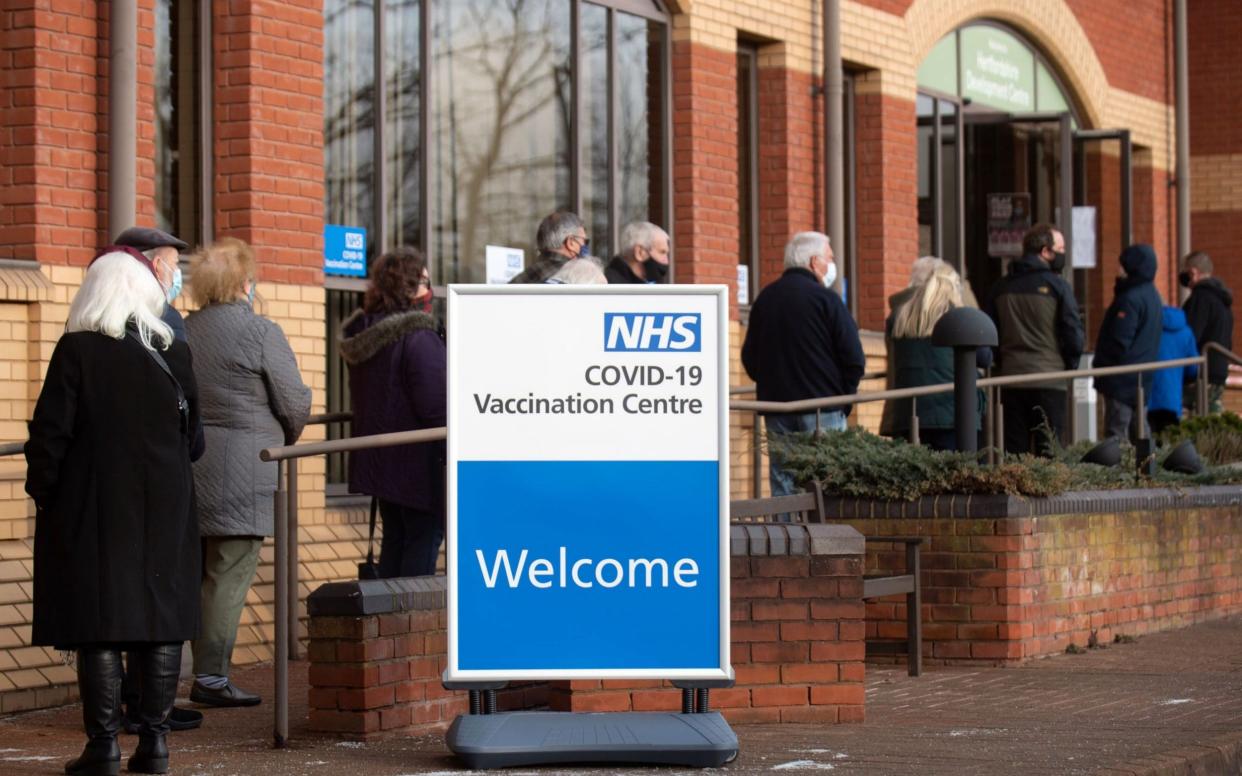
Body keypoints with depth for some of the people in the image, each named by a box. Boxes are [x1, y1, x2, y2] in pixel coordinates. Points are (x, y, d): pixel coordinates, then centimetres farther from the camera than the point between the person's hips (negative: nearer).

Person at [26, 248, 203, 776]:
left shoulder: (77, 350, -10)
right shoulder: (175, 354, 2)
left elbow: (51, 431, -11)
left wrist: (41, 488, 1)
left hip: (92, 509, -3)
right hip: (165, 508, 3)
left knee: (98, 622, 0)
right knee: (161, 620, 7)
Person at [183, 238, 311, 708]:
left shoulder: (182, 333, 8)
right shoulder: (261, 332, -9)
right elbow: (295, 404, -7)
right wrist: (287, 439, 12)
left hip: (187, 463, 6)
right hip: (241, 471, -6)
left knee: (196, 572, 13)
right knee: (229, 576, -3)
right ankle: (211, 677, -4)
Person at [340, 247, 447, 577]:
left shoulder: (362, 334, 9)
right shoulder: (417, 337, -20)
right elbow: (435, 406, -21)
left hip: (377, 458, 9)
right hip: (417, 460, -9)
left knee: (394, 535, 16)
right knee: (426, 534, -1)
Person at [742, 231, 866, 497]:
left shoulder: (764, 299, 10)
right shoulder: (825, 298, -8)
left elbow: (749, 358, 15)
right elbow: (854, 359, -10)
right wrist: (843, 398, 5)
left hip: (776, 412, 5)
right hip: (821, 413, -5)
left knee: (782, 489, 6)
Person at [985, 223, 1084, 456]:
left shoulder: (1001, 288, 8)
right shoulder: (1056, 286, -6)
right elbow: (1074, 333, -7)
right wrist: (1070, 366, 9)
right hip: (1049, 383, -4)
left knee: (1013, 452, 5)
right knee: (1048, 453, -2)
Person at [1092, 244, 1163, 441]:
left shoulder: (1130, 299, -18)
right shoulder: (1152, 296, 13)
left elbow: (1119, 341, -20)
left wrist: (1099, 364, -6)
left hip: (1123, 380, -10)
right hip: (1143, 379, 10)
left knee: (1116, 433, -9)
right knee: (1139, 434, 14)